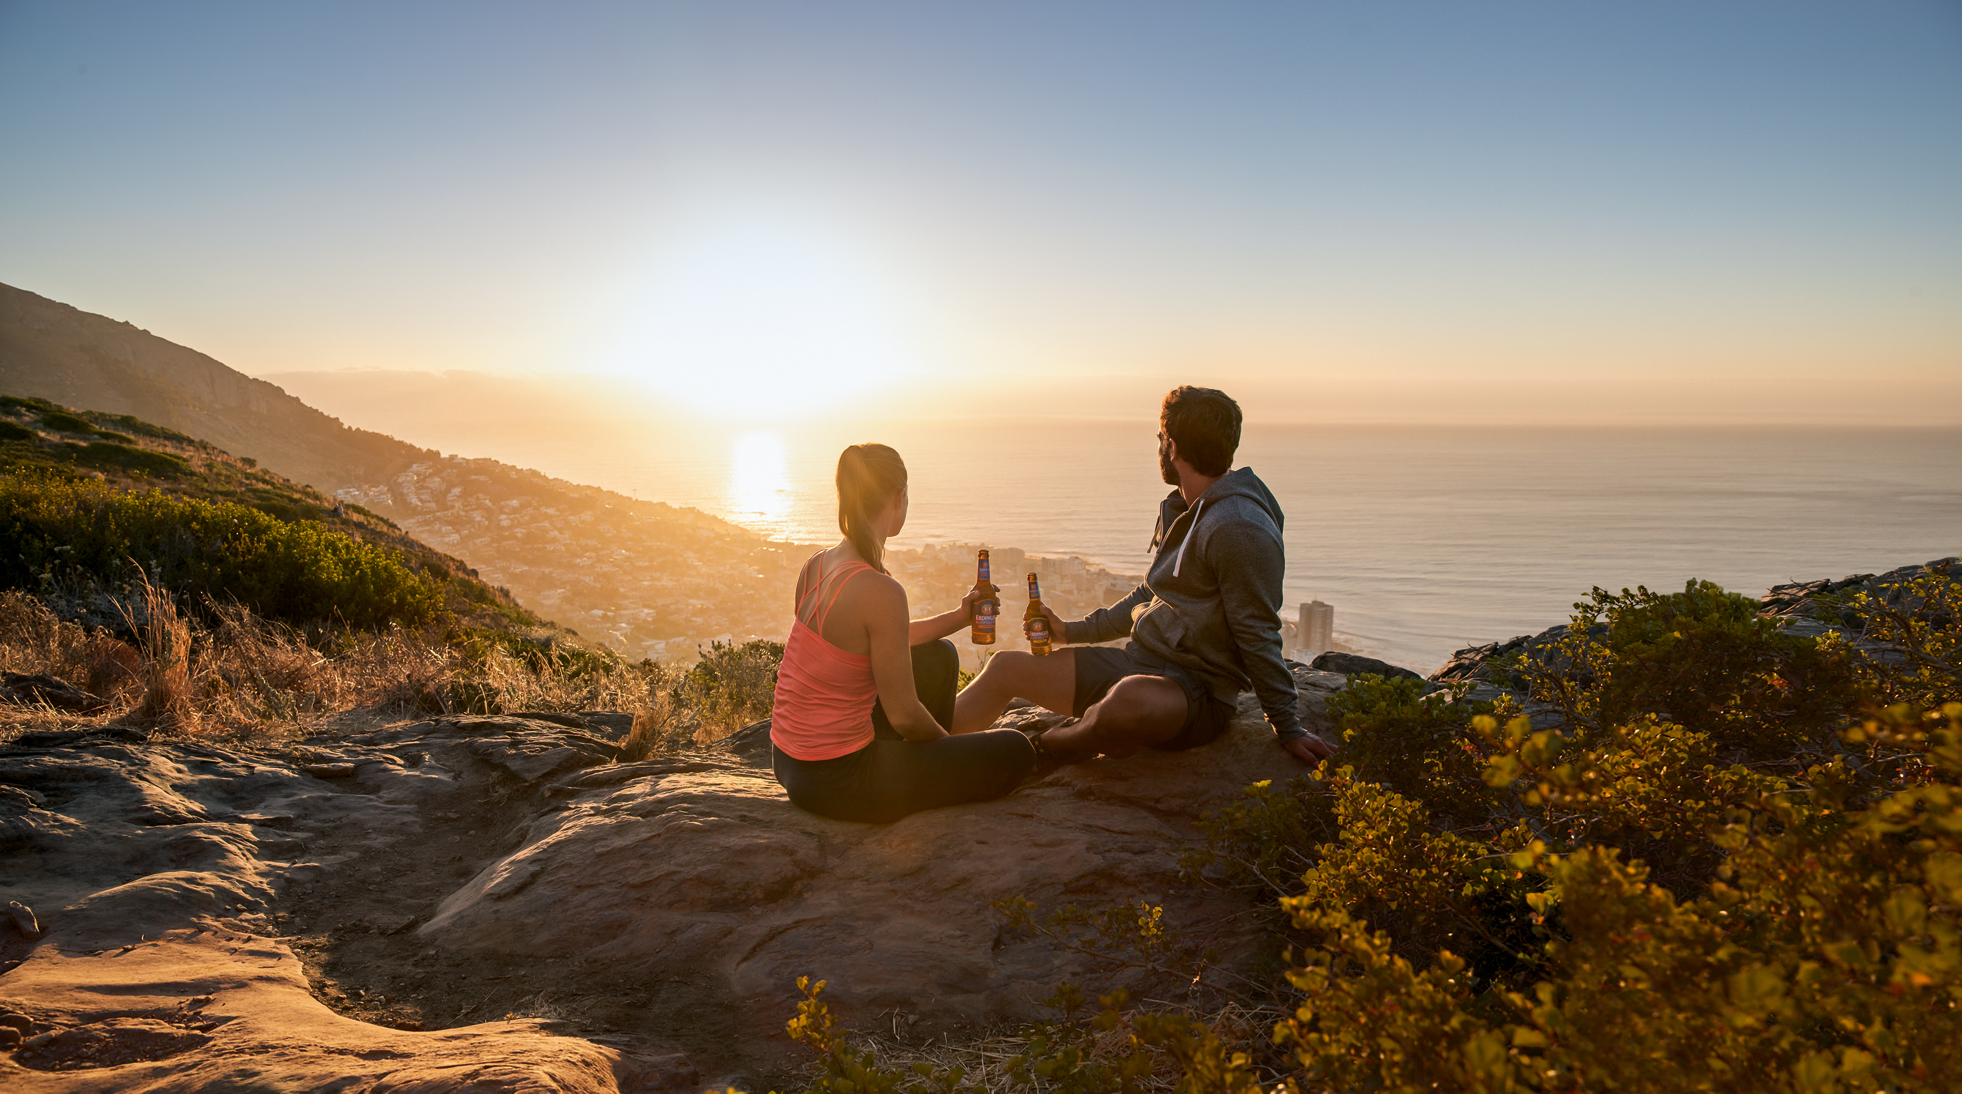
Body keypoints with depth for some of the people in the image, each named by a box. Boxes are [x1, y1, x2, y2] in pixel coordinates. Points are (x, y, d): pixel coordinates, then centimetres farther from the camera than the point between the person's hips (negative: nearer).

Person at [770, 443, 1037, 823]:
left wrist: (957, 618, 22)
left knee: (939, 657, 25)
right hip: (835, 783, -8)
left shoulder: (816, 565, 2)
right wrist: (948, 743, 2)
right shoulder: (880, 591, -25)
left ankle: (929, 771, 35)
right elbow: (903, 716, -18)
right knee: (1016, 752, 3)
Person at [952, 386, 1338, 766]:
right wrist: (1073, 631, 24)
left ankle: (1060, 744, -13)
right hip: (1137, 664, 10)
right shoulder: (1178, 510, 13)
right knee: (1007, 666, 10)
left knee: (1131, 699, -43)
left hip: (1196, 693, -9)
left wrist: (1288, 729, -15)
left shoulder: (1238, 528, -20)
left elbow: (1259, 639, -18)